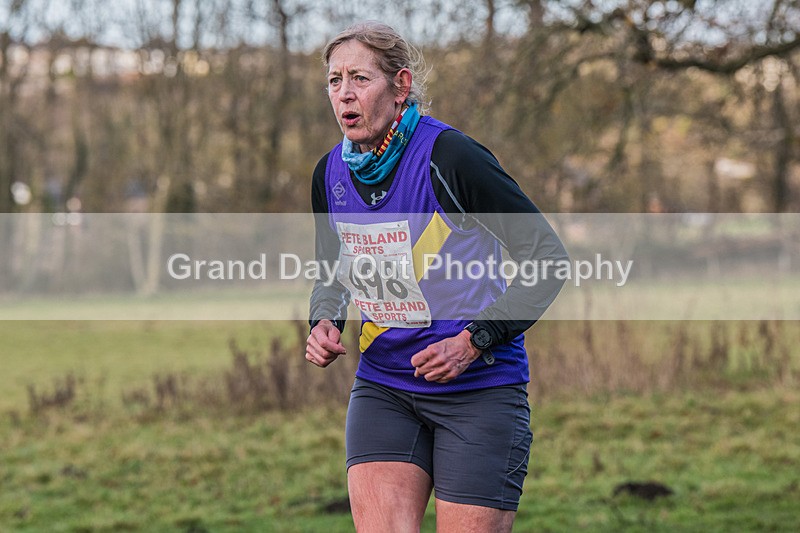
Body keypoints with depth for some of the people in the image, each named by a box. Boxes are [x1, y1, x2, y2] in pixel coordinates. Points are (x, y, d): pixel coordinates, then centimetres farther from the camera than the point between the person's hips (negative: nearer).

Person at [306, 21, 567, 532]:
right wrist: (325, 322, 0)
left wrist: (473, 342, -18)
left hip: (481, 389, -4)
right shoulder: (330, 174, 3)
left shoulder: (449, 157, -16)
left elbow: (548, 258, -11)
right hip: (382, 389, 5)